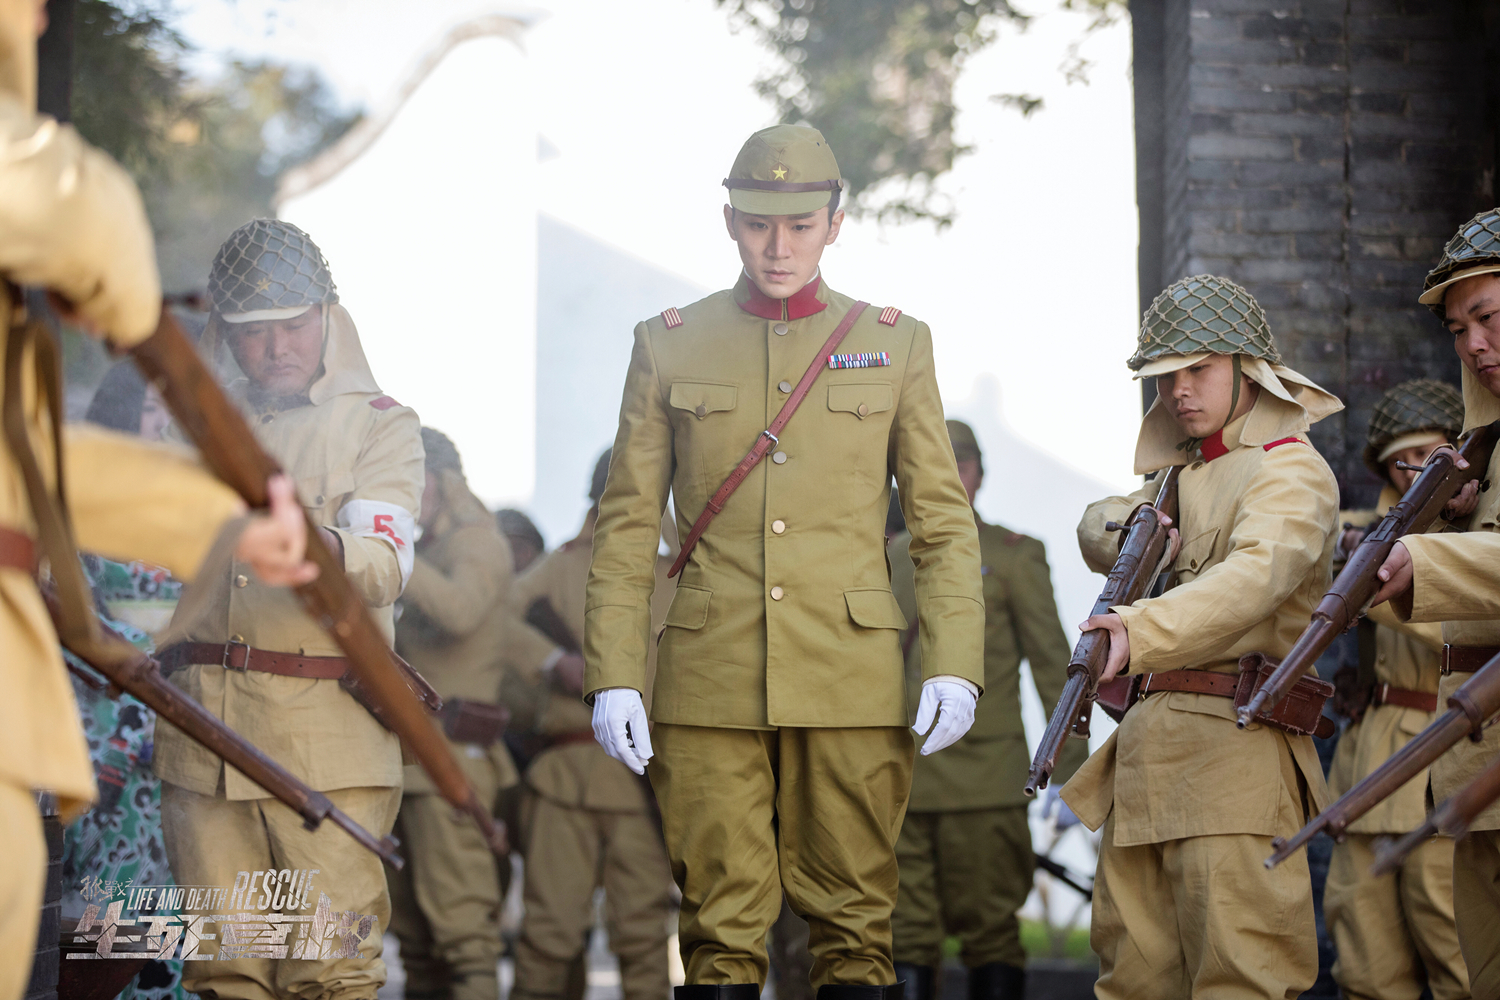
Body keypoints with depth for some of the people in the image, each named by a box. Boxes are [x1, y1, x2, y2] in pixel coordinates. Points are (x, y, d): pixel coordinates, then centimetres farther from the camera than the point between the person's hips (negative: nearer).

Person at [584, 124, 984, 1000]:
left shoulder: (896, 345, 8)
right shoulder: (668, 346, 8)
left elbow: (945, 524, 6)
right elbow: (627, 527, 7)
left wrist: (956, 663, -5)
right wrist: (613, 675, -1)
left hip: (853, 686, 0)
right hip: (710, 686, 0)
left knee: (856, 926, 2)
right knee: (720, 929, 1)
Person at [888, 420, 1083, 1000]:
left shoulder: (1014, 556, 5)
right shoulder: (889, 559, 17)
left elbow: (1053, 667, 2)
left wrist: (1070, 767, -5)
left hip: (983, 782, -3)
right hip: (899, 785, 4)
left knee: (990, 932, 0)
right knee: (906, 937, 1)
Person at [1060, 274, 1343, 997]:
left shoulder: (1291, 470, -5)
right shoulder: (1184, 473, 25)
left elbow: (1257, 573, -23)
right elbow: (1097, 527, 25)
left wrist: (1145, 631, -39)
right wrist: (1131, 527, -1)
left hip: (1234, 742, -9)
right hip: (1150, 739, 9)